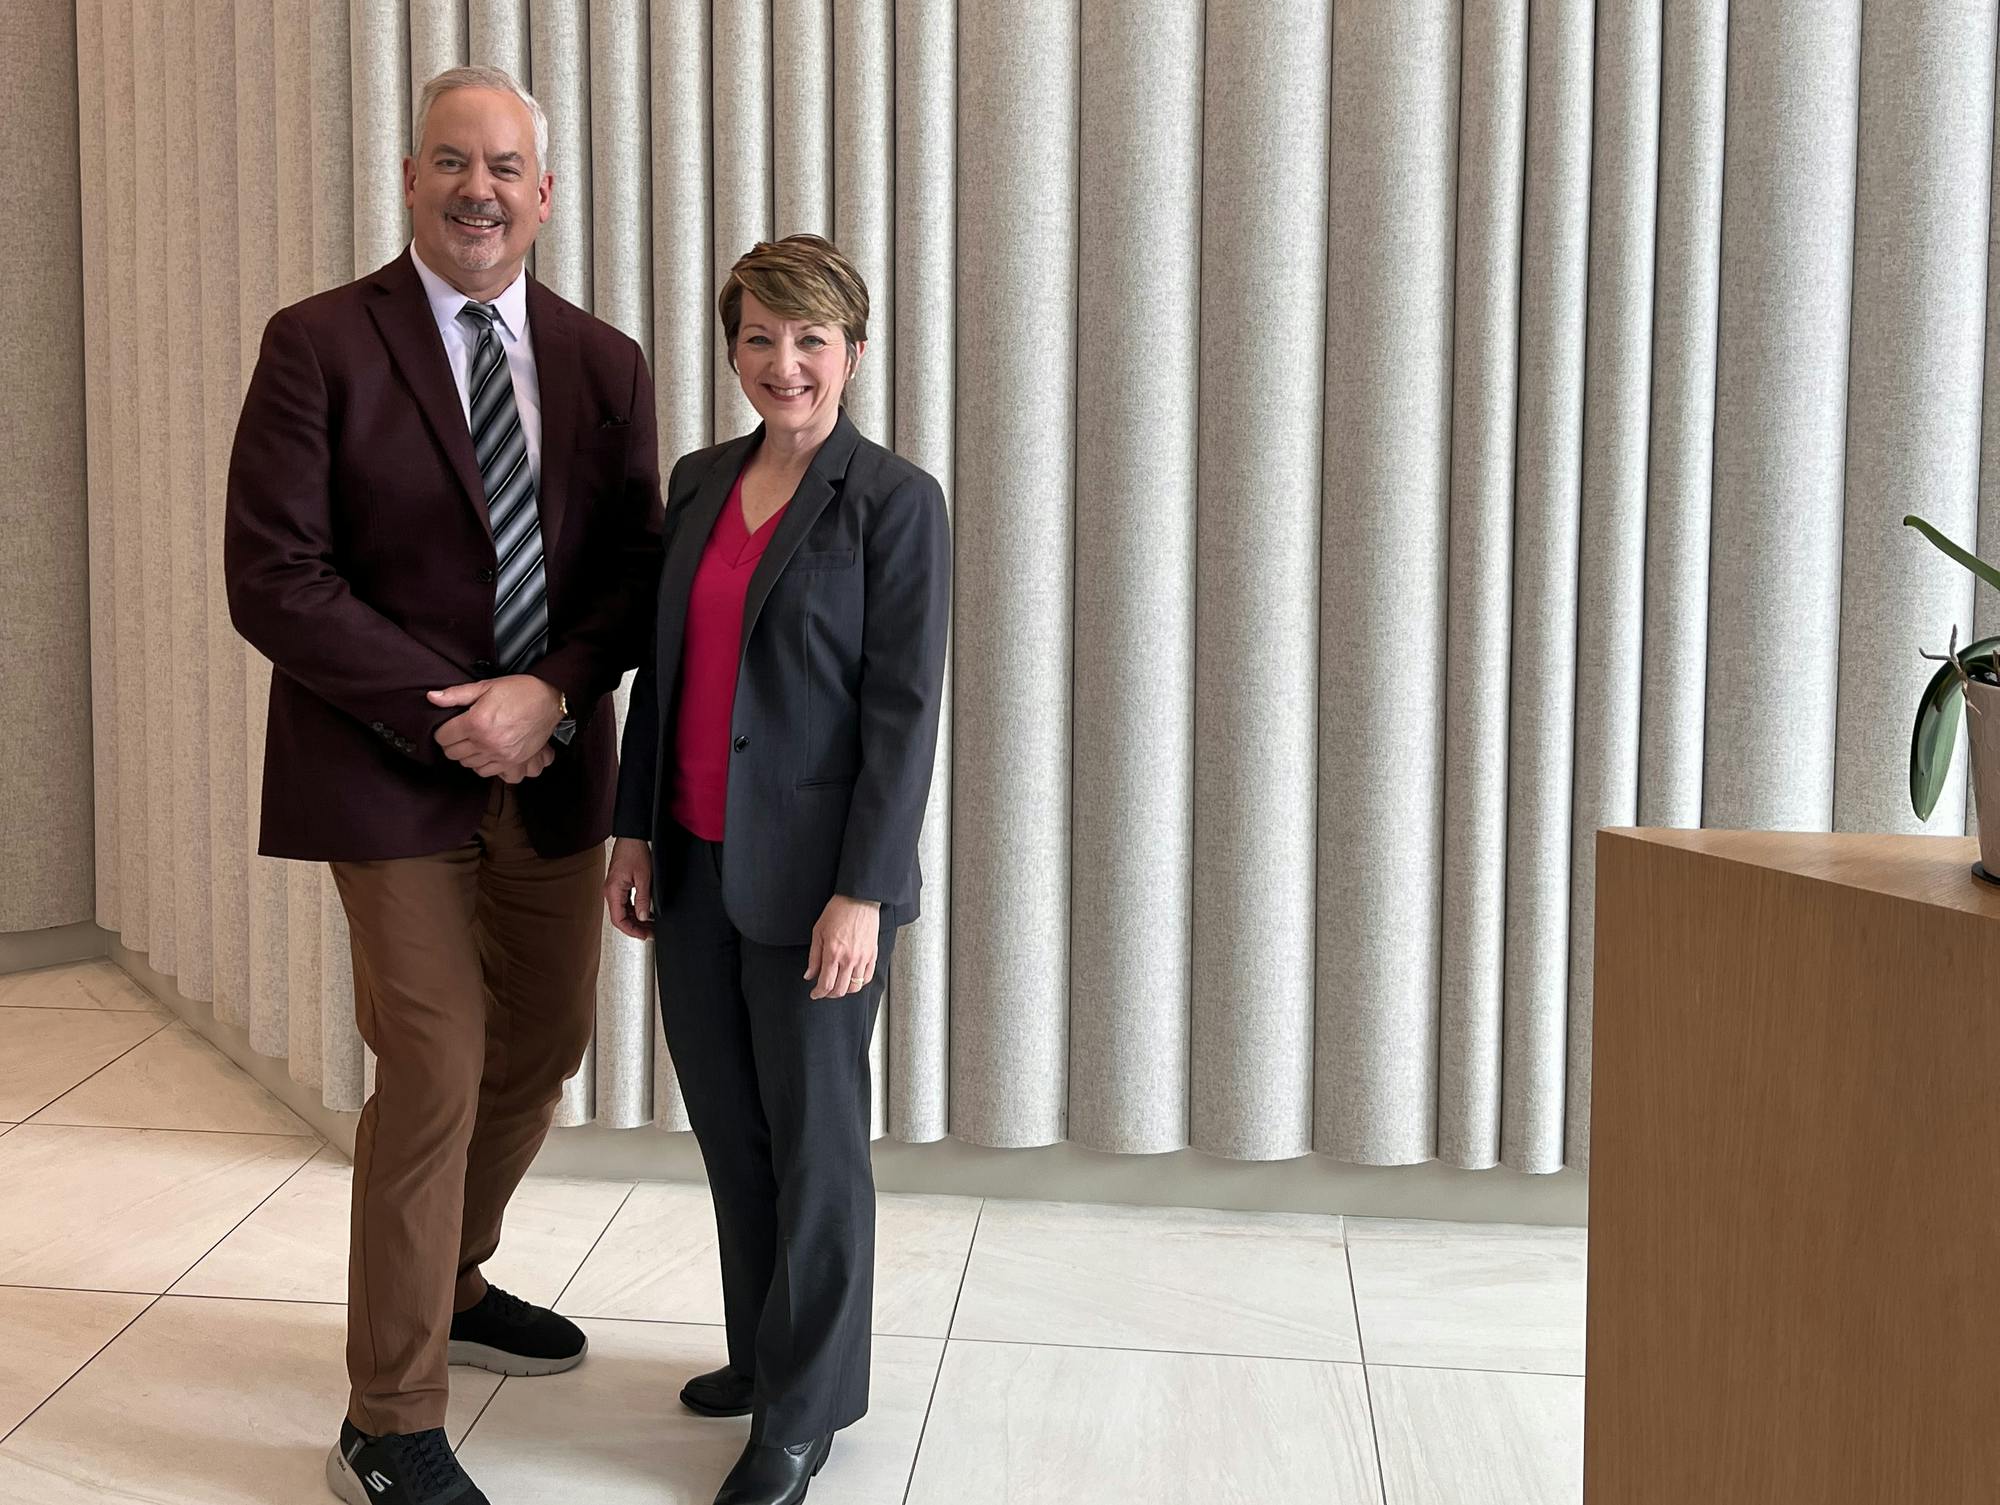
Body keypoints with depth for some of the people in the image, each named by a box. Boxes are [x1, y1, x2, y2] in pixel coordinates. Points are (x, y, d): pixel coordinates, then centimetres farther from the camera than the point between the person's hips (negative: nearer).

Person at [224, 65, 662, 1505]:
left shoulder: (604, 363, 7)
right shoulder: (320, 343, -6)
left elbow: (638, 570, 4)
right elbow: (272, 578, -12)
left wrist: (548, 693, -14)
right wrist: (445, 716, -17)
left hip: (552, 765, 5)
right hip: (389, 772, -5)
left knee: (547, 1043, 15)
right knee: (436, 1069, -7)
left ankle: (451, 1286, 41)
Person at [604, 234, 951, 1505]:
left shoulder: (896, 502, -10)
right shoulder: (700, 482, 9)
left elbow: (904, 711, -13)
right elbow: (663, 668, 13)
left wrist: (863, 893, -16)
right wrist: (637, 830, 9)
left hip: (814, 874, -6)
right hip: (696, 866, 6)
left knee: (813, 1139, 6)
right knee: (728, 1124, 15)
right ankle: (763, 1352, 35)